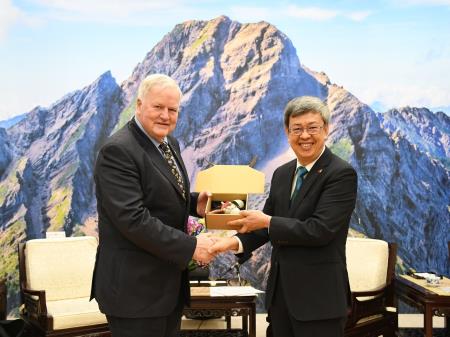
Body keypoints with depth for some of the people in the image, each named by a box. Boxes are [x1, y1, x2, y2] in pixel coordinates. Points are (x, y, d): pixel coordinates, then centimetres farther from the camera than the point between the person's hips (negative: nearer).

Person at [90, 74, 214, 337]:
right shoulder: (118, 151, -18)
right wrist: (191, 246, -23)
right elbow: (133, 218, -25)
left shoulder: (170, 144, 10)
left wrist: (194, 203, 0)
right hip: (135, 286, -9)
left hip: (170, 282, 9)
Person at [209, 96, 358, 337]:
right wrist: (237, 241, -7)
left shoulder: (342, 174, -11)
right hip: (280, 291, 7)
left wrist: (268, 222, -13)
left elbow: (320, 230, -20)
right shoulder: (282, 174, 11)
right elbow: (266, 224, 12)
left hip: (319, 296, -6)